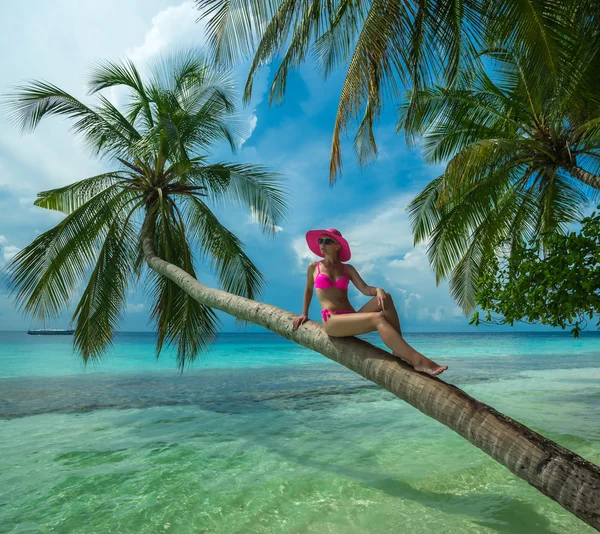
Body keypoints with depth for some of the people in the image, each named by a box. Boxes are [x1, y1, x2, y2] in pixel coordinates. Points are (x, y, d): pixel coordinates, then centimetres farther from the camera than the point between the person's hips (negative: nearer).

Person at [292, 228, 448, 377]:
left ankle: (400, 350, -25)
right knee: (378, 318, -31)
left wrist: (378, 290, -19)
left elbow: (365, 289, 2)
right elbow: (308, 290, 26)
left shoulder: (347, 268, 16)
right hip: (332, 321, -4)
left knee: (385, 297, -24)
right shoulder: (313, 267, 10)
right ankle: (418, 361, -39)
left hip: (351, 319, 4)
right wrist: (304, 314, 26)